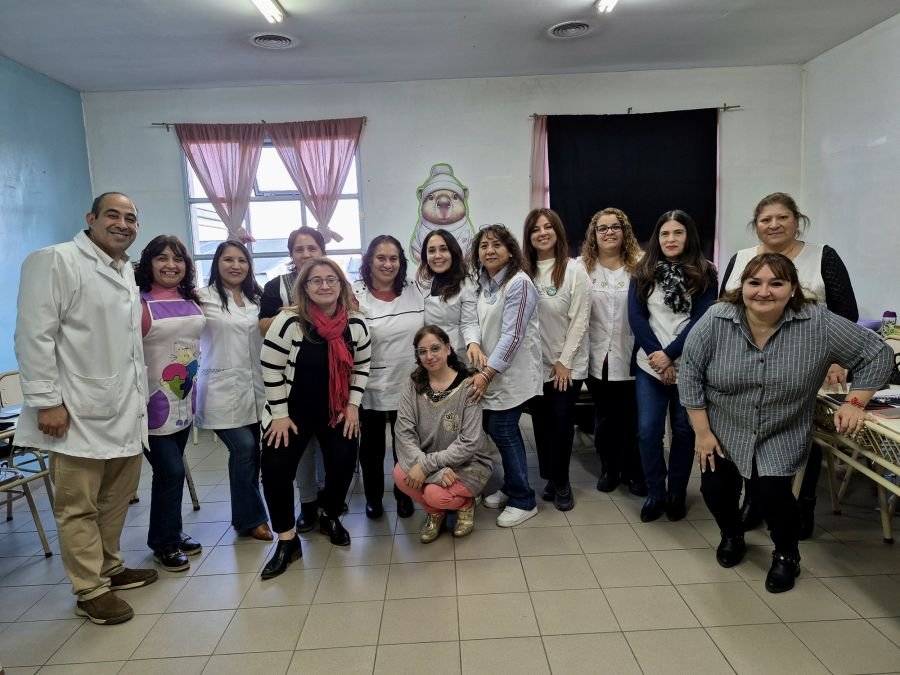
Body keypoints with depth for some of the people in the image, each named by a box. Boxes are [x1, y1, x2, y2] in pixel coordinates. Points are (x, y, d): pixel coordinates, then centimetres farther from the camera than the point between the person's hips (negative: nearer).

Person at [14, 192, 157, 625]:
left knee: (117, 499, 16)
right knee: (78, 506, 4)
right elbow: (35, 335, -12)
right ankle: (91, 591, 17)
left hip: (125, 411, 7)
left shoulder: (127, 272, 16)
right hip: (78, 413, -7)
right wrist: (46, 401, -16)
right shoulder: (54, 261, -7)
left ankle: (109, 567, 33)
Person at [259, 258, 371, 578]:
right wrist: (280, 415, -13)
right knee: (275, 468, -11)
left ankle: (330, 518, 32)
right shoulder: (288, 321, -19)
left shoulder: (356, 323, -8)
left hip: (338, 410, 3)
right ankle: (287, 540, 5)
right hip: (293, 410, -2)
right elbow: (271, 370, -14)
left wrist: (353, 405, -1)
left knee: (343, 464, 2)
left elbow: (362, 366, 4)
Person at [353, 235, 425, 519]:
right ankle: (373, 497, 34)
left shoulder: (414, 292, 3)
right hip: (372, 387, -3)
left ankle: (404, 495, 36)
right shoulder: (356, 296, -9)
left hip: (408, 385, 3)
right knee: (372, 445, 14)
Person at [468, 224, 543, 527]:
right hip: (492, 371, 7)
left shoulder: (518, 283, -16)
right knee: (495, 427, 13)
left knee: (502, 429, -3)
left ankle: (523, 501, 14)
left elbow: (512, 336, -21)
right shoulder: (484, 282, 8)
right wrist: (481, 369, 6)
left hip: (512, 373, -7)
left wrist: (487, 373, -21)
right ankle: (511, 487, 32)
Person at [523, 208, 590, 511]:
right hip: (535, 363, 3)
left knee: (561, 420, 0)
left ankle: (560, 482, 18)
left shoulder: (574, 269, -6)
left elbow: (579, 320, -9)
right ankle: (550, 478, 27)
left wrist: (564, 361, -11)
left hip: (568, 364, -3)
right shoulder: (524, 272, 3)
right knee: (541, 421, 9)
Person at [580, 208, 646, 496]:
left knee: (633, 418, 8)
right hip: (598, 356, 1)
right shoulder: (582, 266, 1)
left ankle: (634, 472, 26)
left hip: (631, 355, -1)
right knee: (604, 417, 14)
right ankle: (609, 468, 32)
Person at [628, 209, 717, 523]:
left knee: (684, 430, 7)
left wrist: (669, 354, -15)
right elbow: (636, 316, -1)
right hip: (649, 365, 1)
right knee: (648, 430, -1)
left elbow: (701, 319, -7)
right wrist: (655, 355, -12)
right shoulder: (643, 272, 6)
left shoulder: (704, 274, 1)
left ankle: (677, 493, 23)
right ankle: (655, 493, 15)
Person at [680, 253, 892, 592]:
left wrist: (854, 402, -13)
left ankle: (787, 554, 21)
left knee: (774, 495, -12)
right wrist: (702, 432, -10)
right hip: (723, 431, 1)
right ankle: (731, 535, 35)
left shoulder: (818, 324, -18)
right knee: (715, 489, 0)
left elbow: (876, 354, -6)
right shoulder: (715, 320, -18)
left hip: (781, 437, -1)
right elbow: (690, 373, -11)